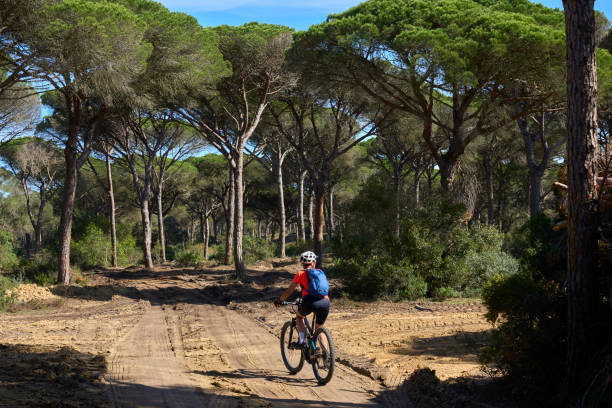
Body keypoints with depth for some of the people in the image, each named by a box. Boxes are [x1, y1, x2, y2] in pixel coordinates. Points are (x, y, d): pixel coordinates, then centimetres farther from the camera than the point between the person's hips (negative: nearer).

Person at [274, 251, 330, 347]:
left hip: (310, 302, -3)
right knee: (319, 329, 22)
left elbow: (289, 291, 18)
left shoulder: (301, 273, 16)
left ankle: (302, 339, 9)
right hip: (325, 302, 3)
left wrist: (279, 300, 33)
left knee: (299, 316, 28)